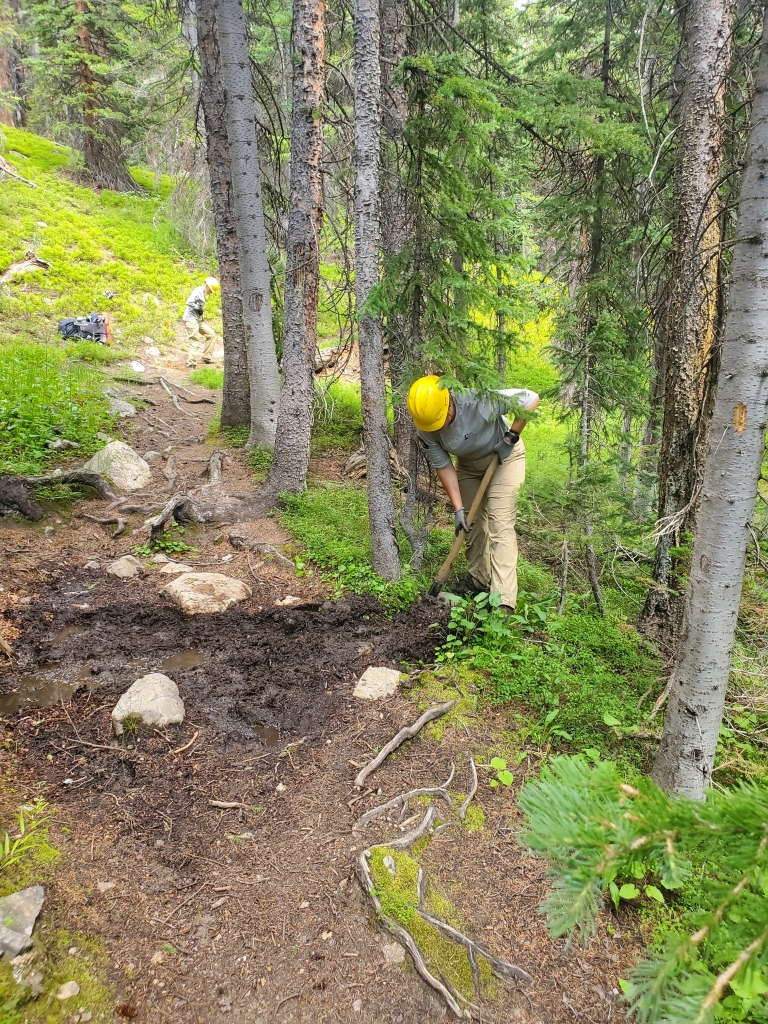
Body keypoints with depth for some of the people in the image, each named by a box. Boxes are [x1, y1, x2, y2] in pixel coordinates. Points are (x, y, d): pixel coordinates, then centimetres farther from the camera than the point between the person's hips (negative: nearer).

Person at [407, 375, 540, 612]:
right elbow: (442, 466, -14)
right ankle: (479, 582, 29)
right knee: (471, 524, 9)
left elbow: (530, 399, -29)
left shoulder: (480, 401, -38)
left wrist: (510, 439, -26)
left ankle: (503, 602, -18)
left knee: (500, 525, -14)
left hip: (504, 458, -5)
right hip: (468, 464, 5)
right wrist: (458, 508, -17)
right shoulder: (425, 430, -23)